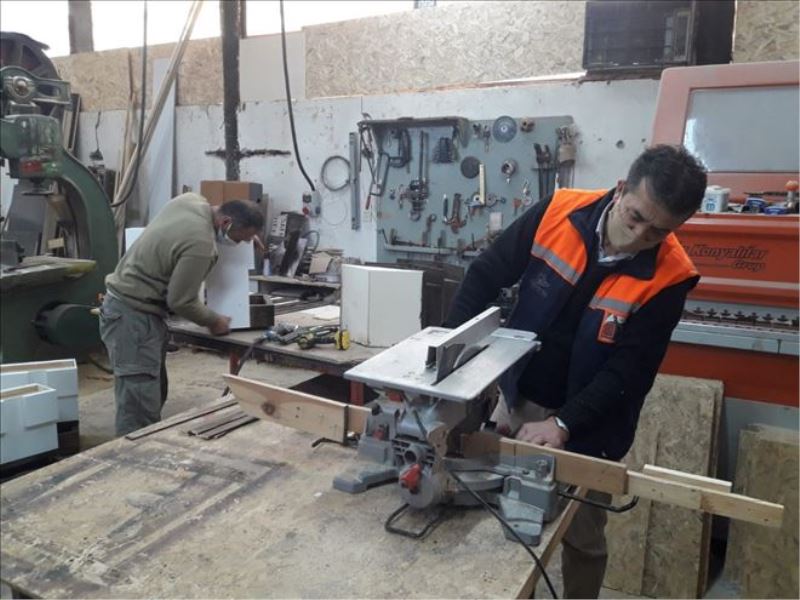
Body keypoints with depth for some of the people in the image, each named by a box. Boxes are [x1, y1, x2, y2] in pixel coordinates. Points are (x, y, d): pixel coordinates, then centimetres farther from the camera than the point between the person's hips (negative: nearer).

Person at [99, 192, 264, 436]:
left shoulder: (193, 199, 0)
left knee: (154, 395, 15)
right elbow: (181, 300, -20)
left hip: (131, 304, 10)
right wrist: (213, 321, -2)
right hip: (132, 315, -10)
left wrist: (245, 234, 19)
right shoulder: (200, 244, -26)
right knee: (140, 406, -8)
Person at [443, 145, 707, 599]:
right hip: (517, 398, 3)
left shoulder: (669, 276, -19)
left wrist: (564, 424, -28)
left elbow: (630, 371, -18)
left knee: (583, 540, 14)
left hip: (588, 425, -2)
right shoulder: (557, 213, -15)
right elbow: (487, 277, -8)